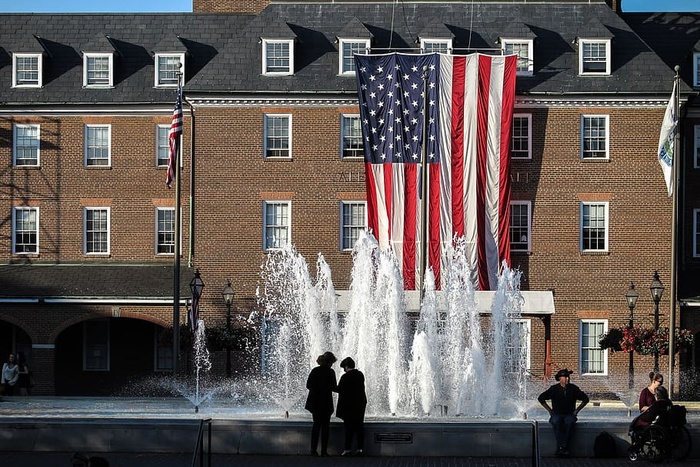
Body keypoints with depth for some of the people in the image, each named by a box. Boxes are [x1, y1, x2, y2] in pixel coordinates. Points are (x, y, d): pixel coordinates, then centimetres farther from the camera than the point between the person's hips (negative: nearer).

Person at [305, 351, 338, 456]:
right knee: (325, 426, 5)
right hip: (325, 403, -4)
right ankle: (324, 451, 4)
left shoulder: (314, 371, 2)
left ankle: (313, 449, 9)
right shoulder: (330, 372, -11)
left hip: (314, 402, 4)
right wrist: (338, 387, 10)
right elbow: (333, 387, -11)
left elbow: (308, 385, 3)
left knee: (316, 424, 14)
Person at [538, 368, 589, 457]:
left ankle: (563, 448, -34)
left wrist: (577, 410, 7)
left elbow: (585, 399, 15)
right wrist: (550, 410, 5)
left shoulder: (574, 388, 5)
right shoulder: (554, 389, 1)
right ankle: (561, 447, -40)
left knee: (570, 422, -35)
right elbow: (541, 398, 9)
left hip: (569, 414, 0)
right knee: (556, 422, -36)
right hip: (557, 414, 0)